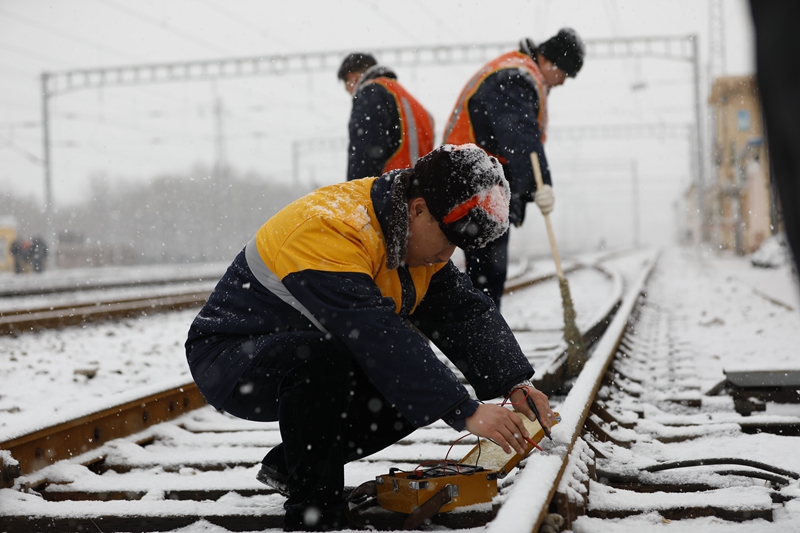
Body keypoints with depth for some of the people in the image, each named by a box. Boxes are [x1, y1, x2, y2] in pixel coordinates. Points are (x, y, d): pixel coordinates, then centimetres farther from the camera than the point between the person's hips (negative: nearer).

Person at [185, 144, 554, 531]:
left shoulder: (421, 238, -1)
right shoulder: (330, 228, -31)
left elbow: (465, 312, -3)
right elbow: (378, 337, -39)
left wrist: (515, 384, -18)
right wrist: (465, 412, -39)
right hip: (230, 359, -9)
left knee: (425, 389, -5)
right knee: (320, 356, -38)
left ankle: (289, 465, 9)